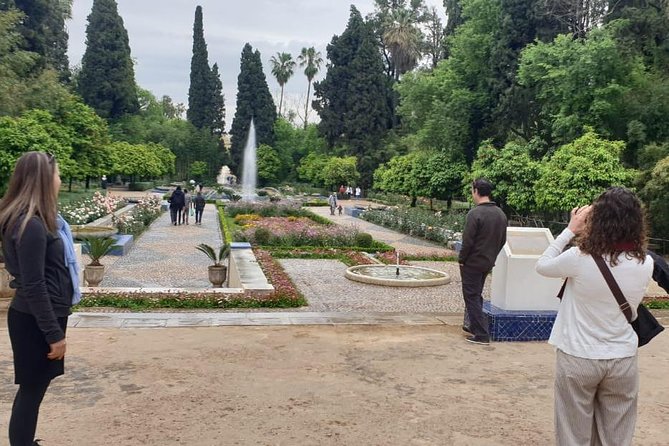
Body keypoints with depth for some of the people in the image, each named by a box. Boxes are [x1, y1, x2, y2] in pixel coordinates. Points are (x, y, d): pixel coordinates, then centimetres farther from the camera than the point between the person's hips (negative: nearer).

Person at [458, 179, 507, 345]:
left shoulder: (475, 213, -20)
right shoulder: (500, 214, 4)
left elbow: (468, 241, -20)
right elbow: (502, 240, 10)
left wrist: (461, 259, -7)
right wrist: (491, 256, 18)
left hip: (472, 263, -7)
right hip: (488, 263, 8)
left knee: (472, 297, 1)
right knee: (477, 295, 22)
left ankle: (481, 334, 1)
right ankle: (471, 325, 31)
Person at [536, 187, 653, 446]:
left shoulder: (580, 258, -20)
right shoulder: (645, 264, -9)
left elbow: (542, 266, -2)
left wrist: (571, 230, 1)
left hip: (578, 358, -3)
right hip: (623, 359, 3)